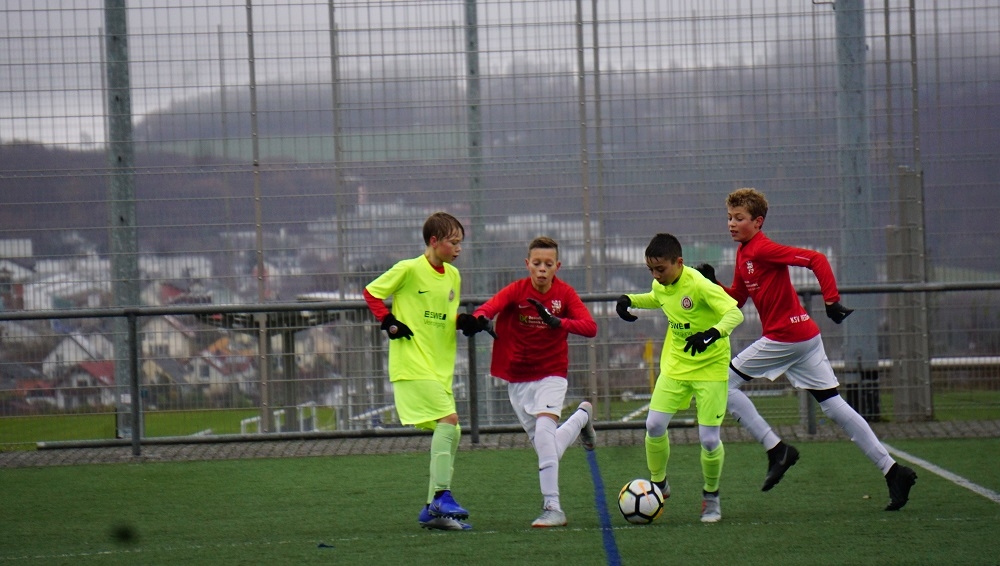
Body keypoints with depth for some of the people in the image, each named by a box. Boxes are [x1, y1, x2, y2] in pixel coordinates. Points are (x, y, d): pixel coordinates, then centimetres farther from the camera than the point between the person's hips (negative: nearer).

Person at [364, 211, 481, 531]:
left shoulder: (453, 276, 13)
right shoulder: (409, 270, -8)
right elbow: (371, 292, 0)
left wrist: (463, 322, 2)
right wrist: (389, 323, -10)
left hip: (440, 367, 8)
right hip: (413, 365, -8)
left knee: (451, 435, 5)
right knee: (448, 419, -21)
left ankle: (434, 510, 11)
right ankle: (442, 496, -21)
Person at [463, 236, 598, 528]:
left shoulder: (564, 293, -8)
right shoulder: (517, 290, -10)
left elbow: (590, 327, -18)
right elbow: (492, 305, -28)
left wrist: (558, 322, -34)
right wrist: (480, 318, -52)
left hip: (551, 375, -2)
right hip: (518, 379, 2)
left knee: (544, 431, -25)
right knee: (547, 446, 11)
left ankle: (552, 507, -22)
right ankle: (582, 416, 45)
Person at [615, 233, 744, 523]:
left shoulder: (699, 285, -23)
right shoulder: (661, 286, -1)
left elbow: (735, 313, -29)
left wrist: (711, 334, -46)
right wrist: (629, 300, 7)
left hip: (710, 368, -6)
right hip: (675, 365, 6)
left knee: (709, 439, -7)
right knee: (654, 425, -6)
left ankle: (711, 496, 18)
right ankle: (659, 485, 17)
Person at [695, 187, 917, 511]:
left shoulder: (763, 249, -13)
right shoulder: (743, 253, 15)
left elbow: (816, 259, -20)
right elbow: (736, 300, 21)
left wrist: (832, 300, -25)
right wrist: (713, 283, 6)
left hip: (785, 337, -9)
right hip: (804, 337, 9)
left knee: (725, 383, -2)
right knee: (834, 406, 8)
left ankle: (776, 449, -2)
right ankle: (892, 471, 5)